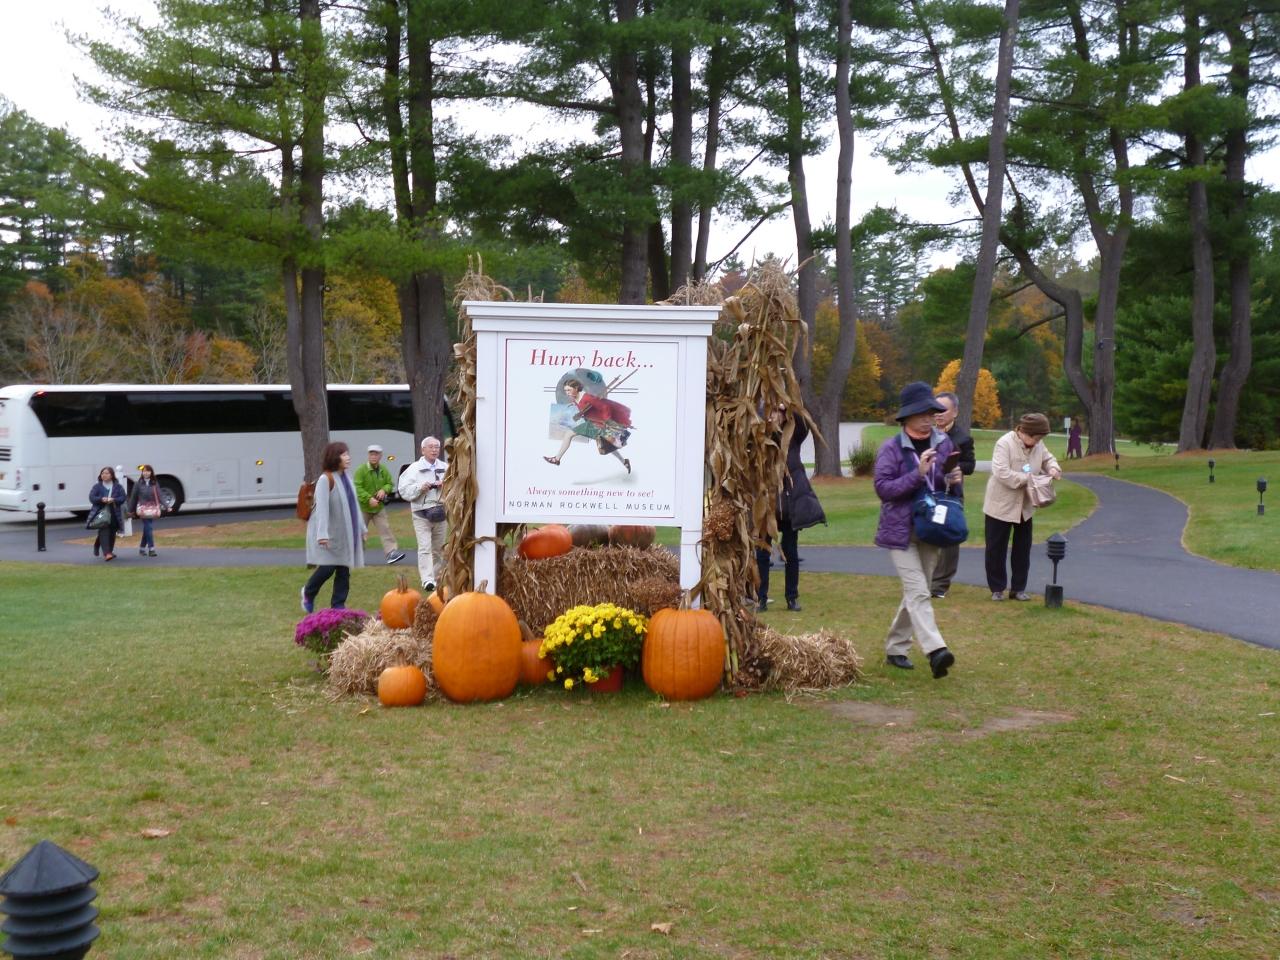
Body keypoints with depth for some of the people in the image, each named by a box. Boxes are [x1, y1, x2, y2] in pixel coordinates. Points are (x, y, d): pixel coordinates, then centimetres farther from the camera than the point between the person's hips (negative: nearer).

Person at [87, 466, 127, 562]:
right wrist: (101, 499, -20)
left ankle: (109, 552, 26)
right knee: (104, 532, -15)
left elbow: (123, 498, 1)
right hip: (101, 512, -2)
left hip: (114, 513, 2)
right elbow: (91, 497, -2)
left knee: (112, 533, 9)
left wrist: (114, 500, -18)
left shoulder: (118, 487, 7)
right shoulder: (97, 486, 5)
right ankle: (106, 553, -22)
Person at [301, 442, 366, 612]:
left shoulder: (347, 477, 8)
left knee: (344, 570, 5)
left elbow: (354, 504, 15)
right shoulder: (325, 479, -15)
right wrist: (322, 534, -28)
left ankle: (338, 605, 13)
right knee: (328, 567, -8)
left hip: (346, 533, 7)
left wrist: (362, 528, 17)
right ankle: (308, 592, 19)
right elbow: (322, 507, -21)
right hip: (330, 533, -7)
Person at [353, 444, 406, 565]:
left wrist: (384, 490, -12)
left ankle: (391, 552, -13)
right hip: (363, 507, -4)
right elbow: (357, 488, -19)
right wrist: (369, 499, -29)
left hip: (379, 507, 4)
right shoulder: (361, 470, -13)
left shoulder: (384, 470, 4)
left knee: (385, 529, -7)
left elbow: (390, 484, 11)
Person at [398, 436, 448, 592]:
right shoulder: (414, 468, 2)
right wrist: (420, 488, -18)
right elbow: (404, 490, -4)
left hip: (442, 512, 4)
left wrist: (445, 486, -13)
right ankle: (427, 580, -20)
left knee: (439, 548, 11)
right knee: (425, 548, -13)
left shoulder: (446, 468, 10)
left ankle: (436, 577, 24)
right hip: (422, 514, -3)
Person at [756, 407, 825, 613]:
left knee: (790, 553, 10)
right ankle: (761, 598, 9)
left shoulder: (791, 437, 1)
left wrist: (788, 408, -33)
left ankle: (792, 598, 19)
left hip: (790, 503, 1)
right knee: (762, 552, 2)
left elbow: (803, 426, -18)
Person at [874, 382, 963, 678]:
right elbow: (883, 488, -17)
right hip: (901, 531, -6)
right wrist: (918, 473, -26)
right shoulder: (891, 448, -12)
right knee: (918, 592, -14)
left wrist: (952, 479, -7)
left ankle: (895, 648, 25)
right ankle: (936, 650, -23)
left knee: (916, 593, 13)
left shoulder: (944, 443, 4)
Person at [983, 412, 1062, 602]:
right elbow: (1001, 472, -29)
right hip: (1000, 505, -6)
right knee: (996, 549, 3)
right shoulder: (1004, 443, -21)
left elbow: (1048, 458, 16)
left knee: (1023, 548, 12)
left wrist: (1053, 469, -8)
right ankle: (997, 589, 15)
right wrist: (1028, 478, -28)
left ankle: (1018, 588, 23)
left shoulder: (1038, 445, -1)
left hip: (1024, 506, 6)